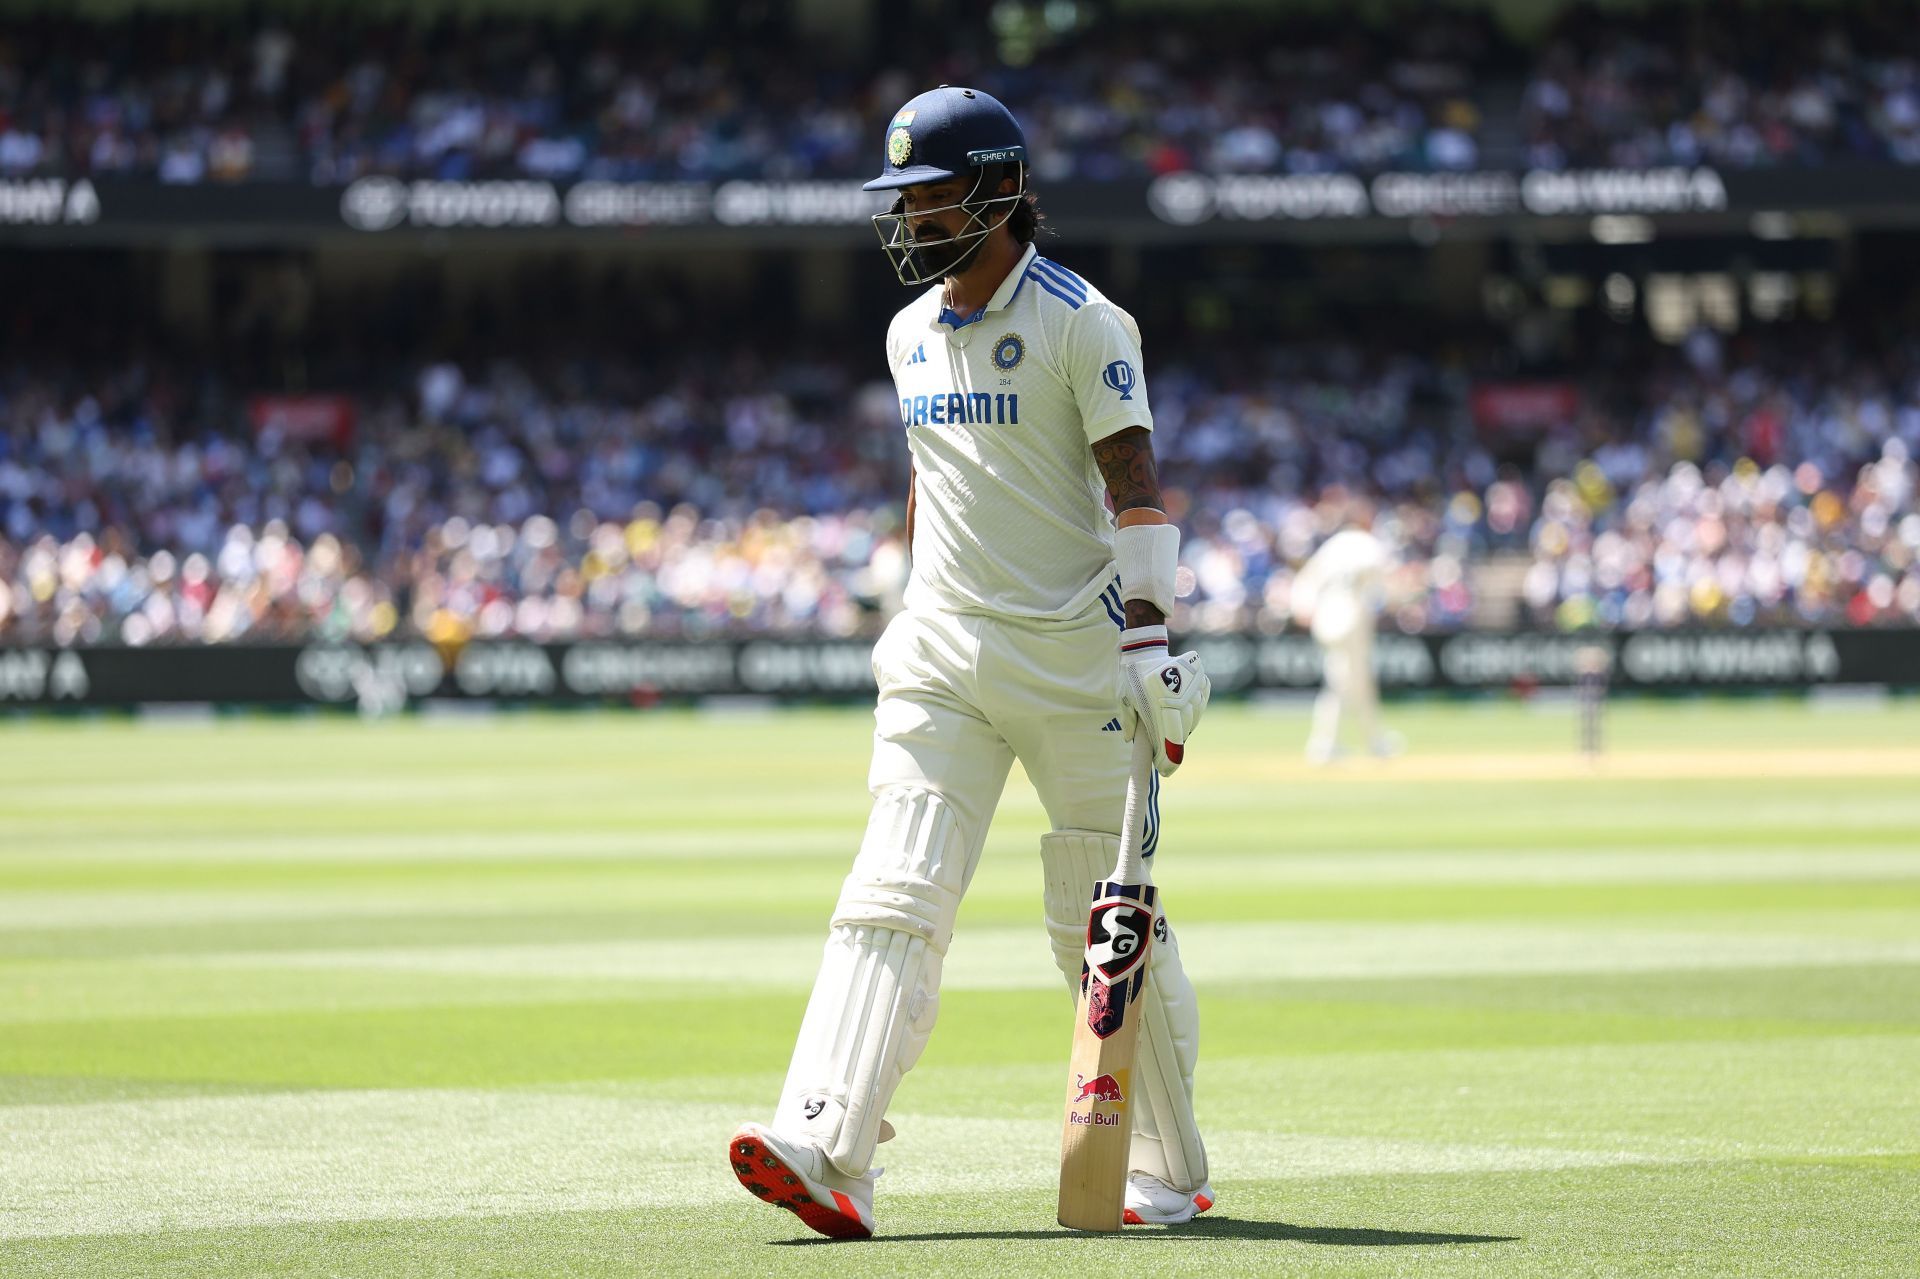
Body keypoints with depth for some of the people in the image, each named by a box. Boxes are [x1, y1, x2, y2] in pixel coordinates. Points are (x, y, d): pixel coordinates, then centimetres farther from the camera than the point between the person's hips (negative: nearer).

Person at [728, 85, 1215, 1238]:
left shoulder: (1082, 325, -7)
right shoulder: (912, 335, 13)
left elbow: (1136, 489, -12)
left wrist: (1151, 641, -20)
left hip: (1074, 662, -5)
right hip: (943, 664, 5)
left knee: (1108, 921, 1)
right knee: (893, 899, -10)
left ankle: (1175, 1170, 15)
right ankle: (828, 1154, -22)